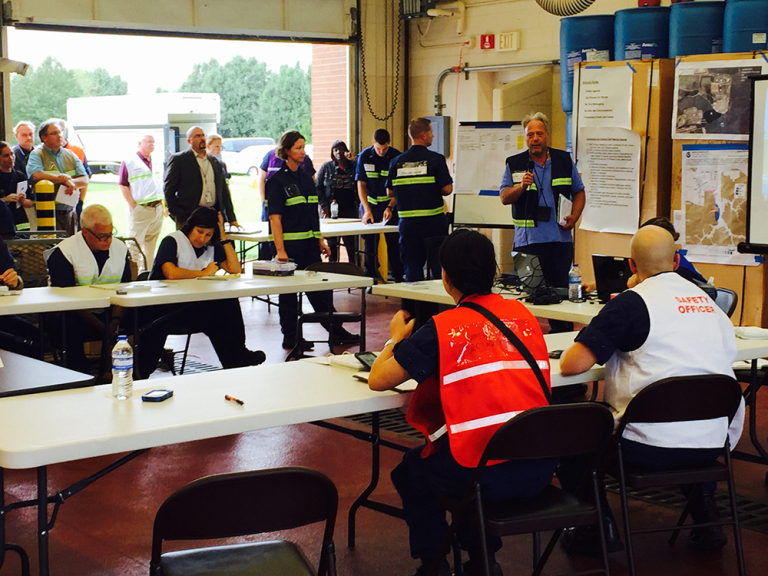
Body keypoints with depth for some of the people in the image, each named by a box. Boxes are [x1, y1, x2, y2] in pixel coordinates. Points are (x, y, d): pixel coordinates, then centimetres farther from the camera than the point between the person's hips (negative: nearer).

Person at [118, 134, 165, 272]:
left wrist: (163, 204, 11)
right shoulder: (129, 162, -3)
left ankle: (149, 271, 20)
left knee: (151, 245, 12)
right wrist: (133, 206, -12)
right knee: (135, 244, -7)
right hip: (139, 209, -6)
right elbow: (123, 186, -6)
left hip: (157, 208, 6)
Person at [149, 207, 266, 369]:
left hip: (195, 305, 6)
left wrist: (224, 237, -1)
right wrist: (204, 273, -12)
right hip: (165, 309, -6)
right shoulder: (172, 242, -6)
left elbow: (235, 269, 3)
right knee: (211, 311, -30)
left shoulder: (212, 247, 13)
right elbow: (171, 273, -24)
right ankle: (233, 359, -16)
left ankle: (237, 354, -18)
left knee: (229, 302, -22)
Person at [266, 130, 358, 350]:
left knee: (319, 287, 10)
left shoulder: (306, 177, 13)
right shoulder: (277, 181, -8)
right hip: (289, 243, -6)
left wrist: (320, 240, 15)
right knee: (289, 291, 2)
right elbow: (275, 218, -13)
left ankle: (336, 331, 16)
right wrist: (280, 250, -20)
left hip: (309, 243, 7)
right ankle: (290, 338, 11)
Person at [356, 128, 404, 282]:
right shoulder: (364, 157, -5)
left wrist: (390, 207, -16)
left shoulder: (396, 156, -9)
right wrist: (367, 210, -12)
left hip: (390, 204, -1)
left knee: (393, 242, -3)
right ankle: (370, 278, 11)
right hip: (369, 204, 1)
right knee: (370, 242, 4)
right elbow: (361, 185, -3)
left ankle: (398, 277, 3)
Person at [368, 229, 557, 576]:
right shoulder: (524, 316, 7)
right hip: (539, 469, 5)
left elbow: (377, 380, -3)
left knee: (409, 471, 26)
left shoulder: (443, 328, -8)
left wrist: (396, 338, 16)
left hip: (483, 475, -5)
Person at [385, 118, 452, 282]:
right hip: (433, 221, -3)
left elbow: (390, 192, 8)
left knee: (412, 268, 8)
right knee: (438, 267, 4)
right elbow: (447, 189, -13)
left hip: (407, 221, 4)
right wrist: (435, 191, 9)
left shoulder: (397, 162, 2)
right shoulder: (436, 159, -10)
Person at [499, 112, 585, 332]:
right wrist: (521, 186, -17)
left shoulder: (564, 160, 9)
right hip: (528, 238, -1)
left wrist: (574, 216, -1)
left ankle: (563, 335, 11)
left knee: (561, 288, 3)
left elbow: (579, 192, 15)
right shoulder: (515, 164, 4)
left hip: (560, 237, 1)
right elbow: (504, 198, 1)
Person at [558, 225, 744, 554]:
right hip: (710, 444, 6)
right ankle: (706, 520, 29)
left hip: (650, 446, -6)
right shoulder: (708, 302, 10)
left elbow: (572, 364, -14)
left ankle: (598, 529, 14)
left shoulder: (632, 302, -9)